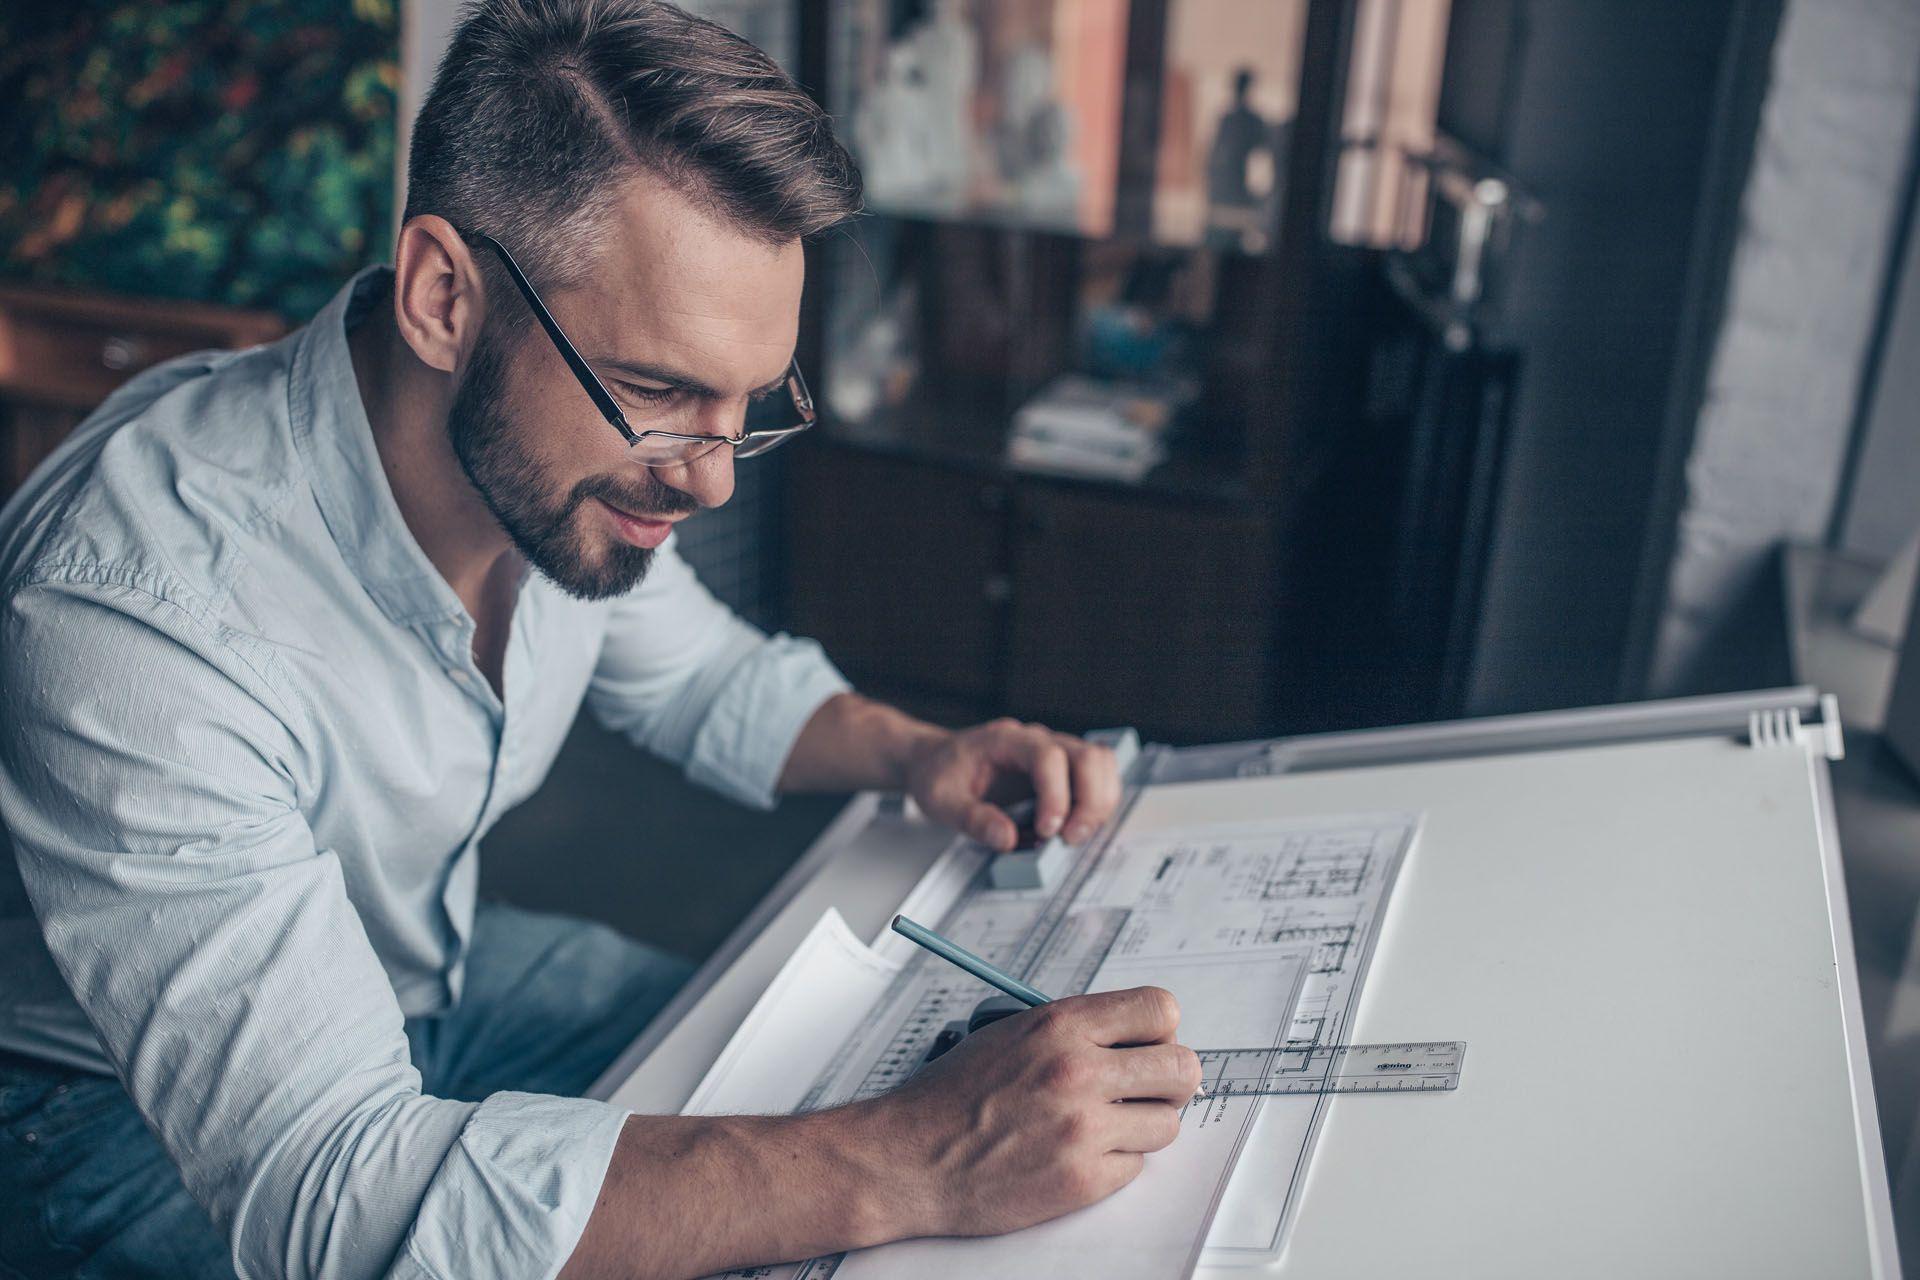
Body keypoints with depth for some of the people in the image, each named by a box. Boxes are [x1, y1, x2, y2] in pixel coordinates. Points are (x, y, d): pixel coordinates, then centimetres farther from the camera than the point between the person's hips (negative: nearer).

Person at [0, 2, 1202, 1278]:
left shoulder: (570, 456, -15)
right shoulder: (134, 604, -36)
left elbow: (703, 676, 7)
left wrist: (912, 752, -12)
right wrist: (905, 1169, -45)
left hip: (429, 972, 6)